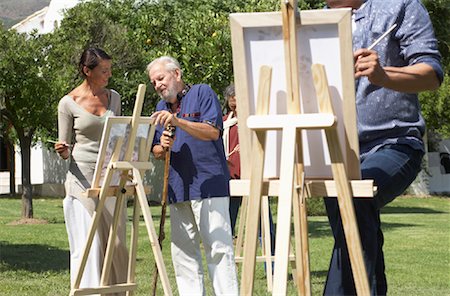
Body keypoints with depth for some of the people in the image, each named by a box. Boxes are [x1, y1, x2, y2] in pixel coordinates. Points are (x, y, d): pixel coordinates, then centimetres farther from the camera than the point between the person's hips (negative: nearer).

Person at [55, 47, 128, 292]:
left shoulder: (113, 98, 11)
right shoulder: (68, 103, -2)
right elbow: (65, 148, 1)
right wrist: (62, 151, -20)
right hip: (83, 179, -4)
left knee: (116, 244, 3)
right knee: (87, 247, -7)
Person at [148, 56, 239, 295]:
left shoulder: (202, 93, 2)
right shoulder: (161, 108, 20)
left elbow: (213, 132, -11)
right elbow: (156, 152, 19)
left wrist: (178, 121, -21)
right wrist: (163, 147, -4)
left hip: (209, 184, -7)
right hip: (178, 189, 7)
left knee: (218, 247, -9)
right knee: (182, 251, 5)